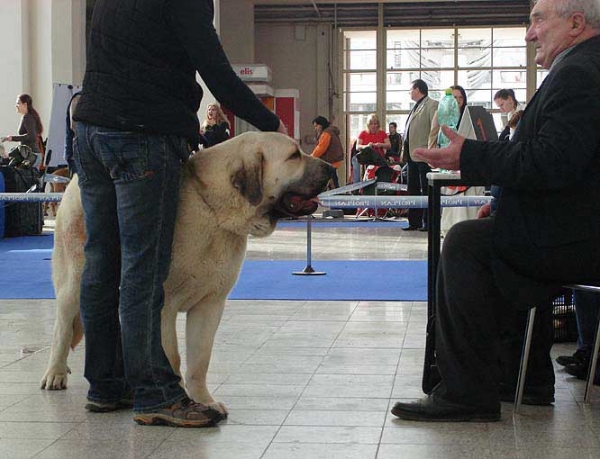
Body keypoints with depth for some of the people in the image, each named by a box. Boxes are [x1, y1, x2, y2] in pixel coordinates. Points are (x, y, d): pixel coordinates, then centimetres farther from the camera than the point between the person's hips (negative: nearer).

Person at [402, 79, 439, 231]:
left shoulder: (432, 105, -8)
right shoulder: (415, 107, 20)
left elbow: (434, 130, -16)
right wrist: (404, 151, 16)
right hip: (412, 155, 10)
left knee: (426, 190, -5)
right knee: (413, 189, 12)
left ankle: (428, 222, -1)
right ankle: (414, 222, 17)